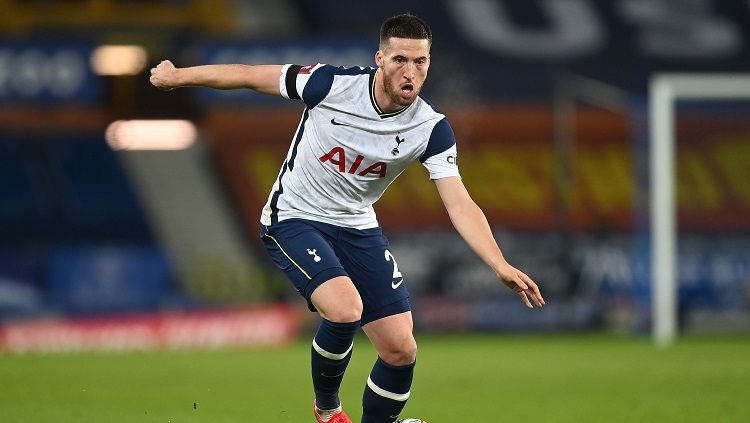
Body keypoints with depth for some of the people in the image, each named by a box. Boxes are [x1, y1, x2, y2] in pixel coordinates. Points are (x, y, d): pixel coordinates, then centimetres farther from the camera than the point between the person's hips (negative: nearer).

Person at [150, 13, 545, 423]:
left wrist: (501, 266, -32)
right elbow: (249, 76, -9)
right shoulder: (331, 83, -22)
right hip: (294, 219, -4)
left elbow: (460, 205, -18)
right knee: (346, 308, -29)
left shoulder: (431, 129, -14)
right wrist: (177, 76, 1)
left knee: (401, 349, -5)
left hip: (357, 228, 4)